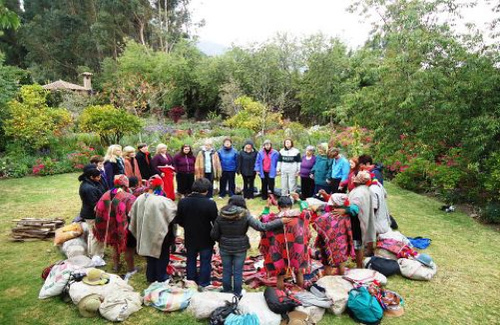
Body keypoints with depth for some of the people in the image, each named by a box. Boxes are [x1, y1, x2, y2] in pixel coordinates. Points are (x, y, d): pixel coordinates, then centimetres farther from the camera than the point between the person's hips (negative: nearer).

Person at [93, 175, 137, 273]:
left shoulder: (105, 195, -3)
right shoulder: (128, 197, -22)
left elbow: (99, 212, 5)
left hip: (111, 228, 5)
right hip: (124, 229, -5)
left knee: (116, 246, 28)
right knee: (129, 248, 15)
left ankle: (116, 266, 41)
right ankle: (130, 268, 28)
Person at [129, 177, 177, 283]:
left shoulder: (140, 199, -7)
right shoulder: (163, 201, -26)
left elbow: (133, 216, 4)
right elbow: (173, 213, -16)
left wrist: (137, 232, 16)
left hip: (145, 233, 5)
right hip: (160, 233, -5)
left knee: (150, 253, 22)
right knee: (162, 255, 15)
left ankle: (150, 276, 33)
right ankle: (161, 276, 27)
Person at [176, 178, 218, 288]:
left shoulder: (182, 202, -13)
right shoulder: (210, 203, -25)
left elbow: (179, 221, -3)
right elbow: (216, 222, -16)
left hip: (190, 238, 3)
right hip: (206, 239, -3)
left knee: (191, 260, 22)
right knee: (205, 262, 15)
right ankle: (203, 285, 26)